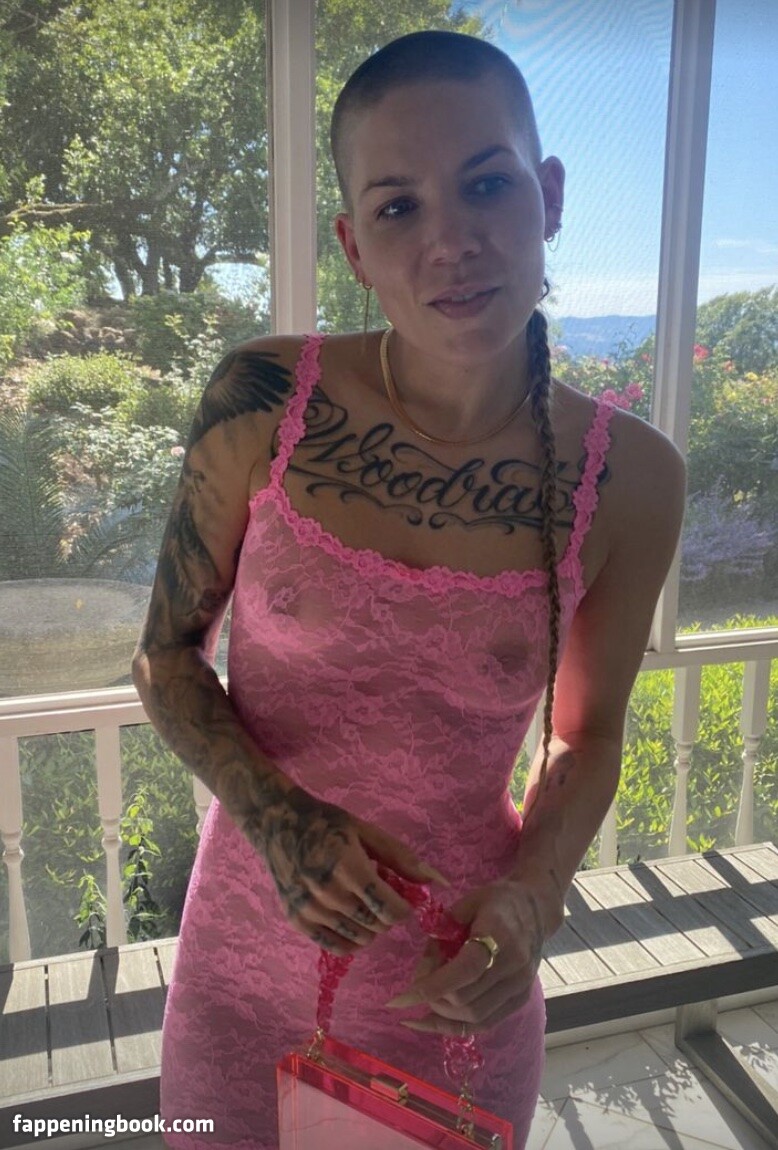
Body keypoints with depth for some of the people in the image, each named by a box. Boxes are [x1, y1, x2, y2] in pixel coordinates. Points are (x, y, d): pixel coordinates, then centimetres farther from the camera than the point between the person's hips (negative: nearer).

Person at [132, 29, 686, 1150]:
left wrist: (533, 896, -15)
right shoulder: (266, 400, -15)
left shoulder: (629, 477, -13)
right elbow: (168, 653, -4)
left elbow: (587, 732, 1)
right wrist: (275, 819, -20)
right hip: (248, 963, 0)